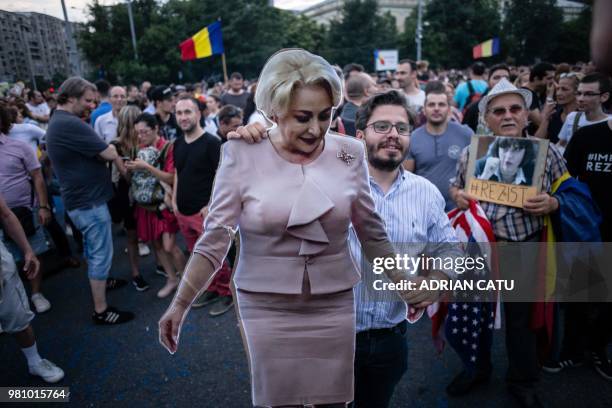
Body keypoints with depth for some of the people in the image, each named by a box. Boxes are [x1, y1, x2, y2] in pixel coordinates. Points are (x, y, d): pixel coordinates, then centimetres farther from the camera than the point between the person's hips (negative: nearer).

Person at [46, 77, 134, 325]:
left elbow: (91, 153, 12)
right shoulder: (70, 124, -22)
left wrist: (105, 151, -6)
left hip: (79, 199, 10)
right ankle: (100, 311, 9)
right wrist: (112, 150, 0)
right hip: (89, 201, -10)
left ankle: (99, 280, 47)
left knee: (93, 250, 27)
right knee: (101, 254, -1)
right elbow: (109, 154, -21)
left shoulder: (57, 122, 12)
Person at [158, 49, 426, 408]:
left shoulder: (349, 153, -4)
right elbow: (215, 239, -7)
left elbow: (372, 231, 5)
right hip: (266, 305, -1)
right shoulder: (242, 154, -11)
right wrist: (181, 303, -9)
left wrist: (403, 283, 9)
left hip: (334, 303, 2)